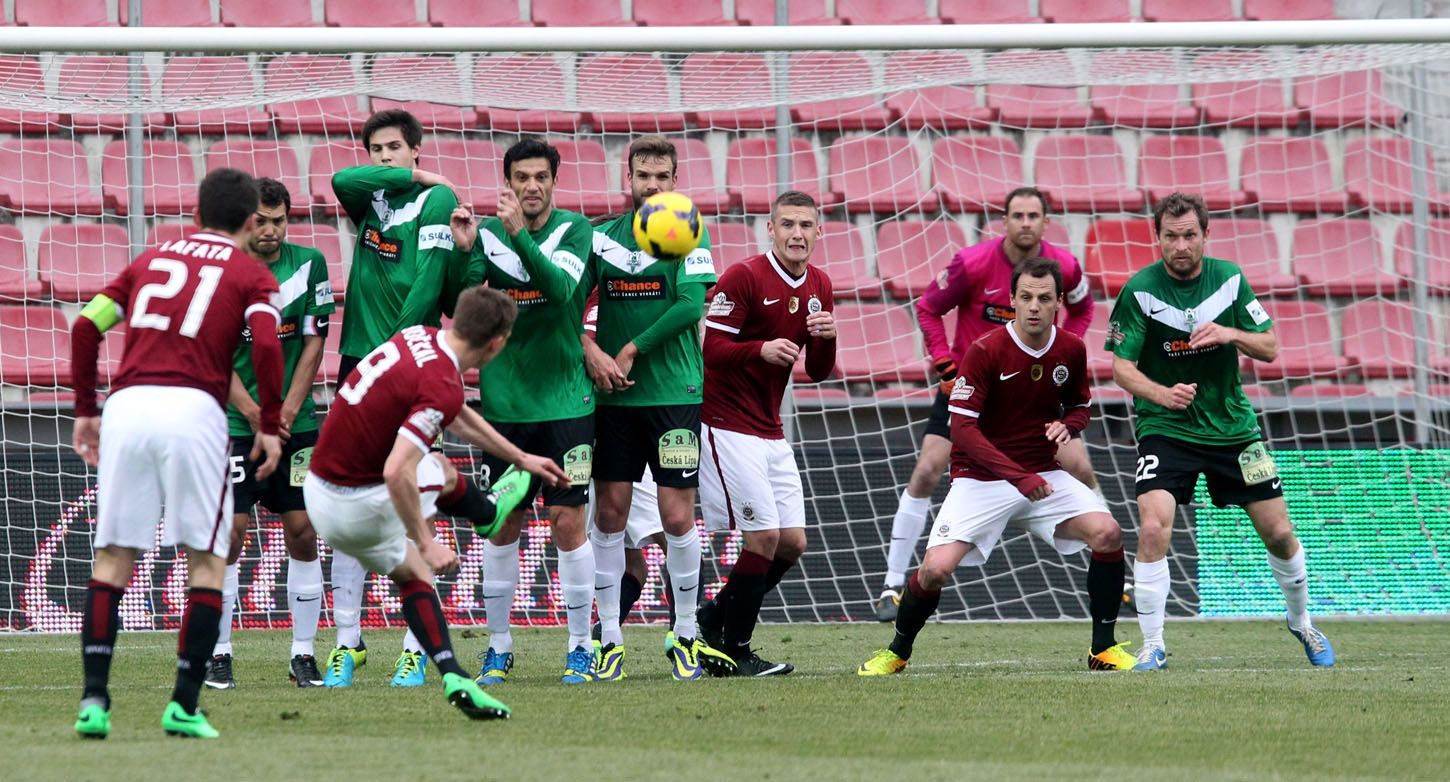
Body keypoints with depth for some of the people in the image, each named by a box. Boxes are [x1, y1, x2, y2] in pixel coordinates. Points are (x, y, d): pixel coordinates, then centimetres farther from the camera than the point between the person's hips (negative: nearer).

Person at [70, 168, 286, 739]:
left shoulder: (153, 258, 23)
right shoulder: (252, 275, 11)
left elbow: (86, 325, 16)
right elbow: (266, 345, -6)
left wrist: (85, 409, 21)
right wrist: (269, 427, 2)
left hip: (127, 407, 3)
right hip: (193, 409, -3)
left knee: (112, 558, 9)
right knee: (207, 561, 7)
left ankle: (94, 698, -2)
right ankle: (183, 707, -1)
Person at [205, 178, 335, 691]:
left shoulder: (309, 265, 1)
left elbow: (314, 344, 3)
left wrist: (287, 412, -6)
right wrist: (252, 413, -12)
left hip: (297, 422, 2)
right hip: (234, 423, -2)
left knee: (302, 532, 0)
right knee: (230, 532, -7)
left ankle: (303, 653, 9)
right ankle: (217, 653, 1)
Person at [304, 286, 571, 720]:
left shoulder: (419, 338, 2)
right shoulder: (442, 387, -26)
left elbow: (458, 416, 21)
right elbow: (396, 473, -34)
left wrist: (521, 458, 29)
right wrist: (426, 543, -23)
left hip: (321, 488, 7)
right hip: (362, 502, -7)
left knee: (414, 574, 23)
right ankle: (486, 512, 55)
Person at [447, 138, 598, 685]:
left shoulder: (574, 229, -2)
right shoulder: (487, 232, 2)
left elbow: (561, 288, -20)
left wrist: (520, 234, -29)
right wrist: (466, 250, -20)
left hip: (565, 401, -2)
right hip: (504, 403, 2)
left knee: (568, 521, -4)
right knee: (503, 524, 5)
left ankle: (580, 647, 6)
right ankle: (498, 647, 16)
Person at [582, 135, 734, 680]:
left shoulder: (689, 236, 0)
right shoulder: (602, 237, 9)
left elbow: (691, 305, -12)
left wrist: (632, 351, -13)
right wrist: (591, 352, -10)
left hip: (674, 394, -3)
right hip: (613, 396, 3)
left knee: (678, 516, -4)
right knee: (610, 513, 2)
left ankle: (686, 635, 8)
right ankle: (610, 638, 8)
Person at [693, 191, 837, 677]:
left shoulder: (818, 285, 9)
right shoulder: (744, 277, -12)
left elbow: (818, 372, 13)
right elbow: (710, 348, -17)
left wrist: (826, 338, -8)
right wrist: (762, 349, -33)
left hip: (770, 432, 8)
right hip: (727, 426, -8)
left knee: (792, 543, 4)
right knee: (764, 535, -13)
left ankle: (714, 620, 20)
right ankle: (735, 650, -1)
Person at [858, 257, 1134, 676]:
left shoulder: (1071, 350, -1)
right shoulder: (984, 351, -16)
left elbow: (1081, 405, 17)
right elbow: (962, 428, -19)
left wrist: (1066, 426, -9)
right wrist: (1018, 476, -27)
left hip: (1043, 475, 4)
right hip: (981, 479, -4)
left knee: (1107, 533, -19)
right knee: (935, 569, -19)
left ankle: (1104, 648, -3)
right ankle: (896, 652, 9)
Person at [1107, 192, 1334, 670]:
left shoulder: (1230, 279, -2)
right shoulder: (1140, 291, -11)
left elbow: (1269, 348, 1)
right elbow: (1121, 367, -11)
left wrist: (1230, 333, -20)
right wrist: (1162, 393, -30)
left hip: (1232, 425, 3)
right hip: (1165, 429, -3)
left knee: (1279, 533, 6)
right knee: (1153, 528, -22)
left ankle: (1301, 624, 31)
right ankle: (1152, 645, -10)